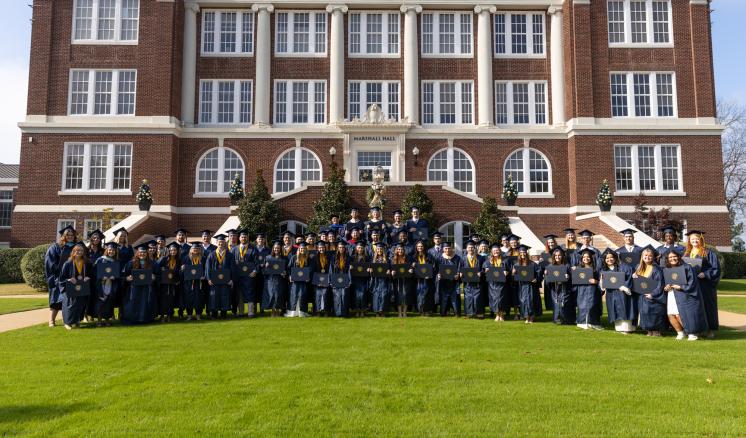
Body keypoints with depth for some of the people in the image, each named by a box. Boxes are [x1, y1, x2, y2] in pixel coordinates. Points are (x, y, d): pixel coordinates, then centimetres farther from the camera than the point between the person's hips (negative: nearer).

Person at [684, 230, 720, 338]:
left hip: (705, 284, -4)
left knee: (707, 305, 0)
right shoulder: (686, 254, 14)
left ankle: (710, 329, 10)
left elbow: (715, 268, -5)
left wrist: (705, 274, -19)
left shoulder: (708, 253, -1)